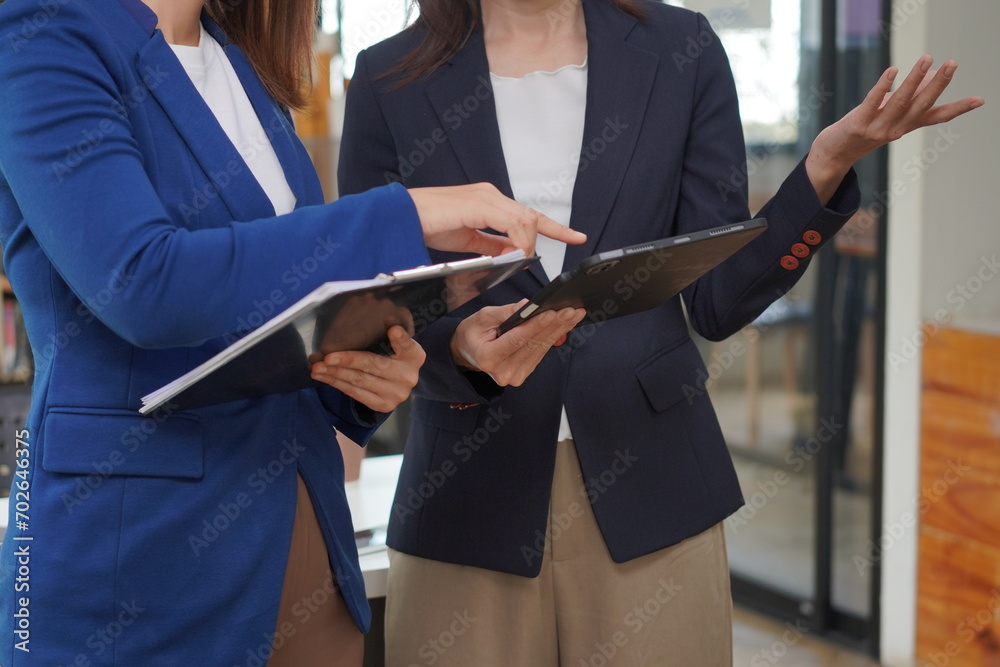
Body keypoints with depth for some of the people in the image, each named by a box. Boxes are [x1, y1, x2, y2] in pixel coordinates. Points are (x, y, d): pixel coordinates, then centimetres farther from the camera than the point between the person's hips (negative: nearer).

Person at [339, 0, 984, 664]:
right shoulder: (390, 79, 0)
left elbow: (718, 299, 0)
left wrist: (825, 167, -12)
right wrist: (460, 347, -21)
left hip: (647, 484, 1)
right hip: (467, 496, 0)